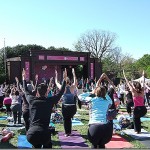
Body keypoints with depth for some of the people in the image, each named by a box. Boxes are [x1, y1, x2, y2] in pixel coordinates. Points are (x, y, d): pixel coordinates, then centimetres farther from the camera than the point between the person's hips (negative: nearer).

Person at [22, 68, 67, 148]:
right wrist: (64, 79, 28)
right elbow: (60, 93, 19)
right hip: (44, 133, -2)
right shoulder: (50, 101, 5)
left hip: (31, 134, 2)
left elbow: (26, 91, 29)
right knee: (48, 146, 30)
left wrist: (24, 78, 42)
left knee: (36, 146, 34)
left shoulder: (32, 100, 9)